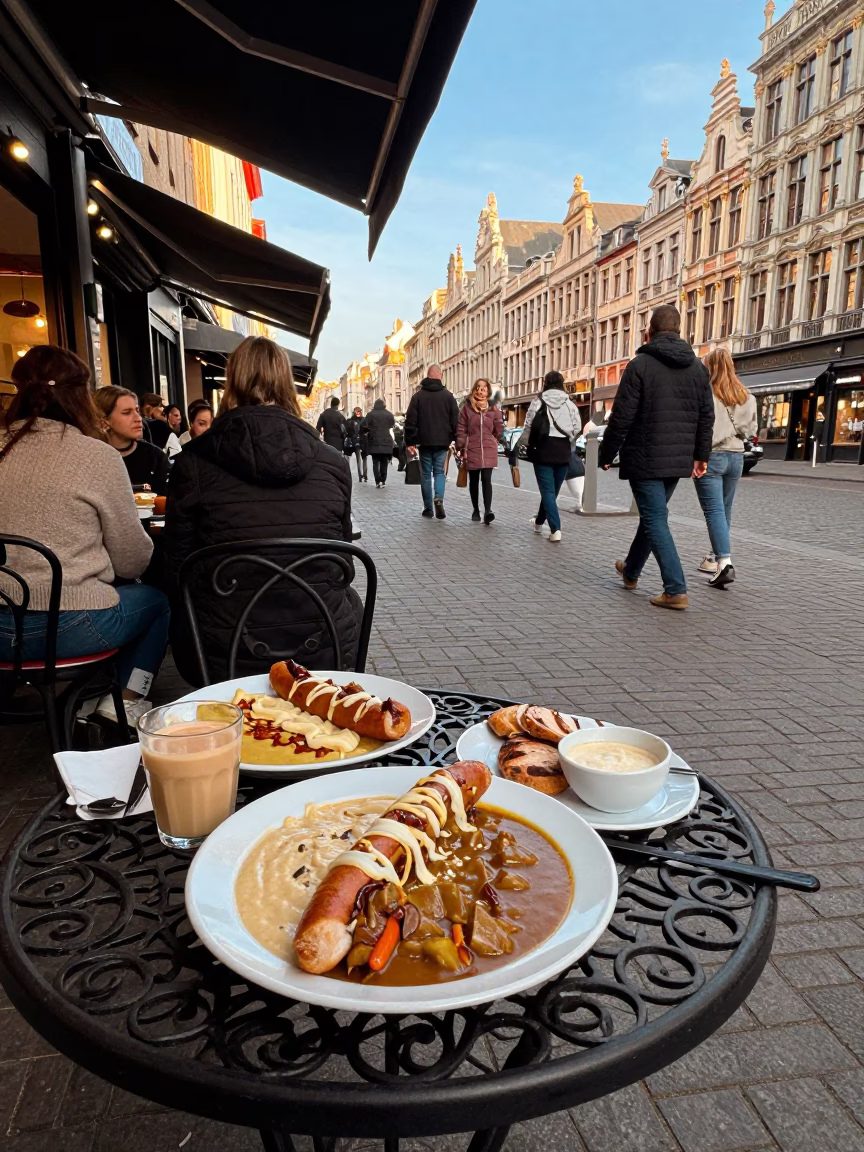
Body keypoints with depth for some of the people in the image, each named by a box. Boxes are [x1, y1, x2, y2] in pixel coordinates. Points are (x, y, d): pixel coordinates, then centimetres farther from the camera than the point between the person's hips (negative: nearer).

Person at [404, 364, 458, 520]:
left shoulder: (418, 396, -1)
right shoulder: (448, 396, 1)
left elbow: (410, 421, -3)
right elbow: (455, 420, 1)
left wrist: (410, 442, 0)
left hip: (424, 442, 0)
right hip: (442, 442, 1)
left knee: (426, 474, 8)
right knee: (439, 471, 10)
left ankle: (428, 508, 10)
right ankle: (439, 498, -15)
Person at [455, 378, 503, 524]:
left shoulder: (494, 409, 4)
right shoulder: (466, 407, 1)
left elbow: (499, 430, 12)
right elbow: (461, 429, -2)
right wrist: (461, 448, -6)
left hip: (489, 451, 0)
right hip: (471, 451, 1)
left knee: (486, 480, -12)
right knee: (474, 481, 10)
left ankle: (487, 511, -20)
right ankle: (476, 510, 22)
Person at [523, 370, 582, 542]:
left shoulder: (538, 402, -1)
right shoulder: (570, 404, 6)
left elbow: (529, 426, -4)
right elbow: (577, 429, 2)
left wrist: (527, 444, 11)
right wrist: (567, 445, 14)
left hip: (543, 450, -3)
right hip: (563, 452, 3)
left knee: (547, 490, -3)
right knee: (553, 490, 17)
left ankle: (555, 529, -15)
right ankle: (539, 521, 35)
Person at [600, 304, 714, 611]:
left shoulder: (640, 364, -9)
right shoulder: (697, 366, 9)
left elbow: (621, 417, -11)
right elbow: (706, 416, 10)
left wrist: (607, 454, -1)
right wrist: (701, 454, 19)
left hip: (645, 458, -6)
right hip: (678, 459, 6)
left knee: (655, 520, -4)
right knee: (653, 514, 20)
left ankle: (676, 591, -10)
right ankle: (631, 571, 37)